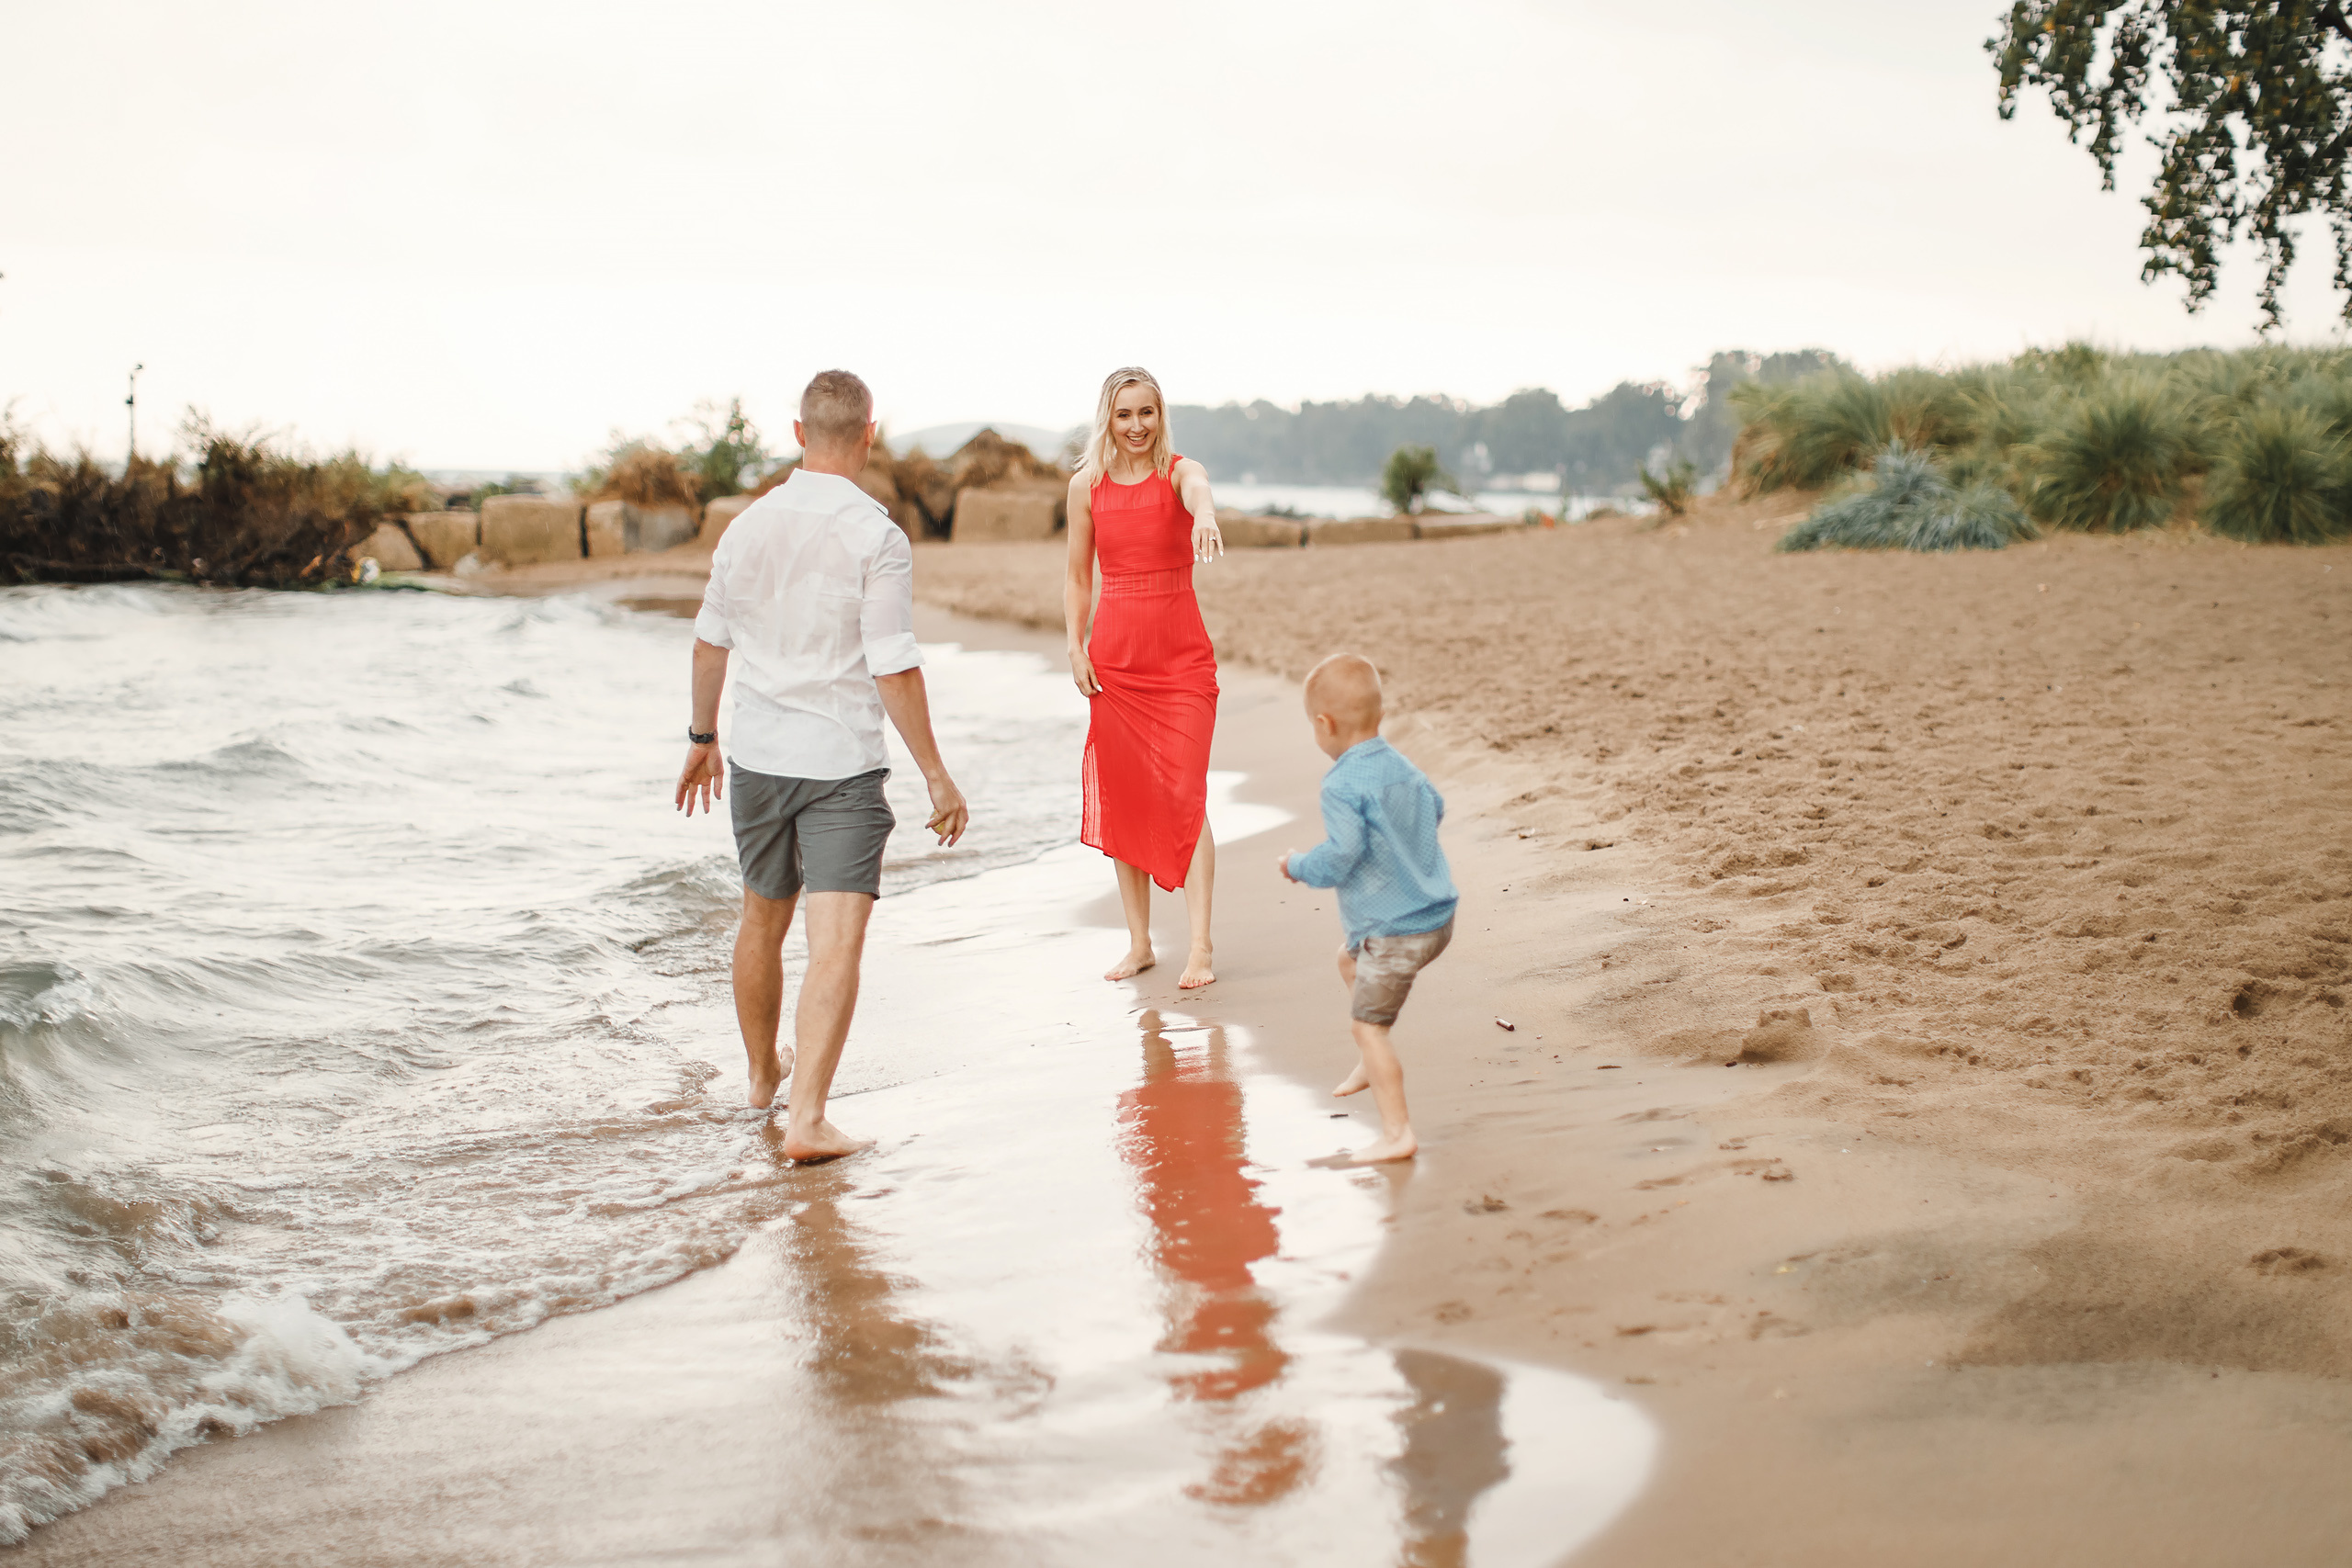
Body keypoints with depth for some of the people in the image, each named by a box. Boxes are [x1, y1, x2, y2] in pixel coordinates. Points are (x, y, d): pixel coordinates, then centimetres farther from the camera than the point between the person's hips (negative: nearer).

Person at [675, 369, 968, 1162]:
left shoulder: (748, 524, 4)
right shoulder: (876, 538, -14)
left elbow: (710, 644, 13)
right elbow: (893, 669, -16)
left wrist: (702, 738, 26)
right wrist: (936, 774, -9)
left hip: (757, 754, 6)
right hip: (842, 762, -6)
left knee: (762, 922, 22)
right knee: (836, 941, -8)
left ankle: (763, 1072, 41)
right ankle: (806, 1117, -18)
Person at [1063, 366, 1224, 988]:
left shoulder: (1179, 471, -5)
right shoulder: (1087, 485, 4)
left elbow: (1199, 490, -31)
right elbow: (1078, 576, 12)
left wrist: (1204, 516, -55)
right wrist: (1076, 646, -1)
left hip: (1182, 658, -3)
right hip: (1114, 659, 3)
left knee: (1185, 796, -8)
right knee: (1122, 801, 6)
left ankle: (1201, 945, -4)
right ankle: (1139, 943, 16)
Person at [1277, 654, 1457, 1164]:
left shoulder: (1343, 786, -22)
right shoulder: (1404, 768, 5)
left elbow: (1338, 859, -27)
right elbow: (1435, 810, 24)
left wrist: (1298, 865, -7)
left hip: (1394, 931, -10)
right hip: (1437, 915, 10)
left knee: (1369, 1026, -4)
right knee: (1349, 959, 32)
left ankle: (1397, 1133, -4)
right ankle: (1374, 1066, 42)